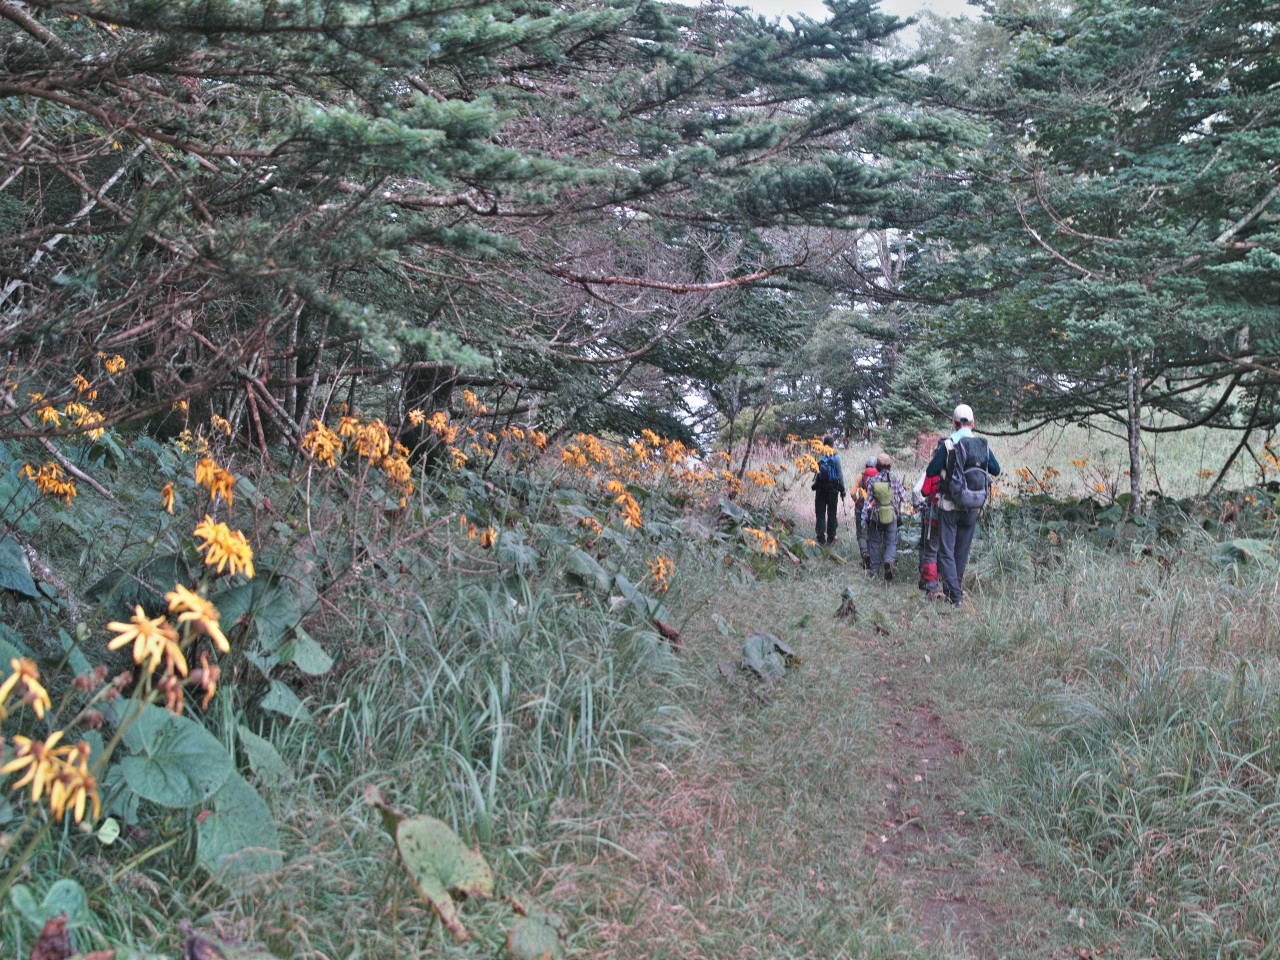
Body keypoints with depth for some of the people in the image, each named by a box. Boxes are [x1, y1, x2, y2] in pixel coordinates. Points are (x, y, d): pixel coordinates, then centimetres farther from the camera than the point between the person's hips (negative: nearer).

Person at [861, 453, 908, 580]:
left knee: (875, 543, 13)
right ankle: (888, 561, -22)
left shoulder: (872, 480, -6)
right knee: (891, 542, 7)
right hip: (891, 516, -1)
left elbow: (868, 500, -4)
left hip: (875, 517, 1)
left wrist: (864, 517, 2)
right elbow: (904, 497, -2)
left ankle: (875, 571, 14)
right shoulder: (894, 478, -8)